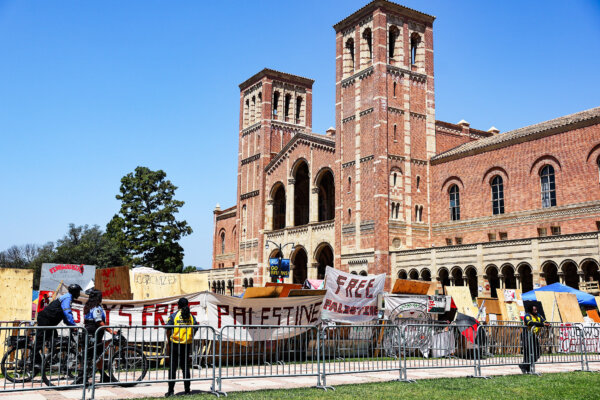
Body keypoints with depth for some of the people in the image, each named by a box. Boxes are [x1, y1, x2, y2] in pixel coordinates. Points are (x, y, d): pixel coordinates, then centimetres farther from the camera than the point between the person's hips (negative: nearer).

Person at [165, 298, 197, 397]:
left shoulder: (174, 315, -5)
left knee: (172, 367, 4)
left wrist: (168, 341, 6)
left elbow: (168, 329, -6)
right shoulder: (191, 317, 4)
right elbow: (195, 330, 2)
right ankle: (187, 390, 15)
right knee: (185, 367, 12)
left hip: (175, 344, -3)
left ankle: (171, 391, 3)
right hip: (187, 345, 3)